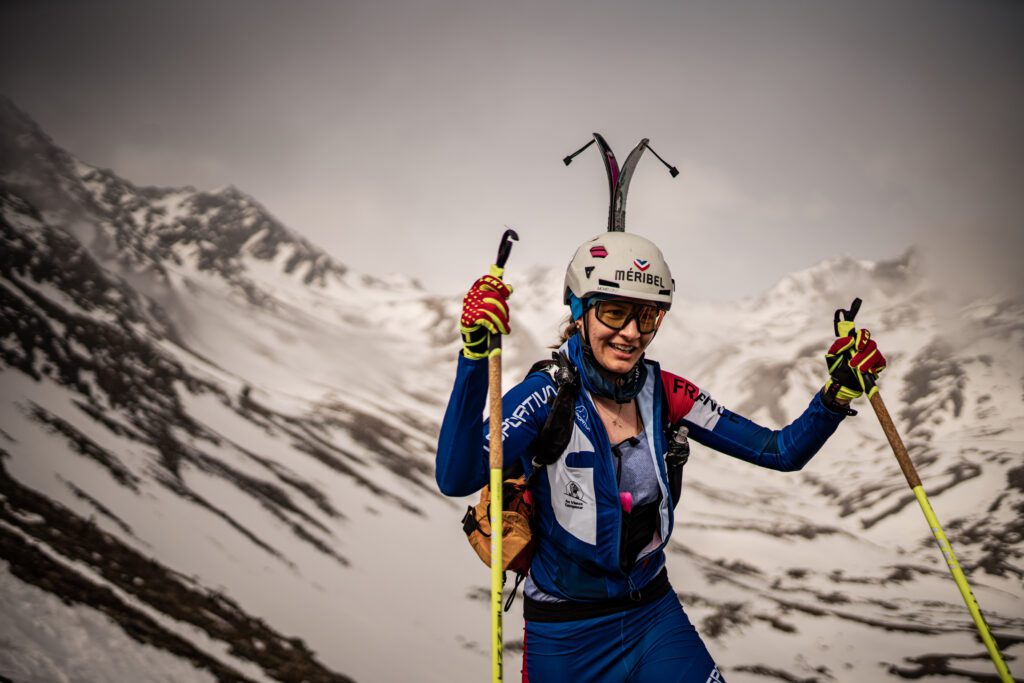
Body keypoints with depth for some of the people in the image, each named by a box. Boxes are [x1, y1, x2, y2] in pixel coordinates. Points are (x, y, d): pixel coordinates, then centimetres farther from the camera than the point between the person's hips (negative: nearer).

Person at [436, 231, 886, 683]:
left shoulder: (664, 394, -6)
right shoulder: (548, 394, -20)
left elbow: (782, 452, -4)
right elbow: (456, 479, -35)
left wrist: (838, 392, -20)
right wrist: (475, 357, -44)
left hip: (655, 615, 3)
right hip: (564, 634, -3)